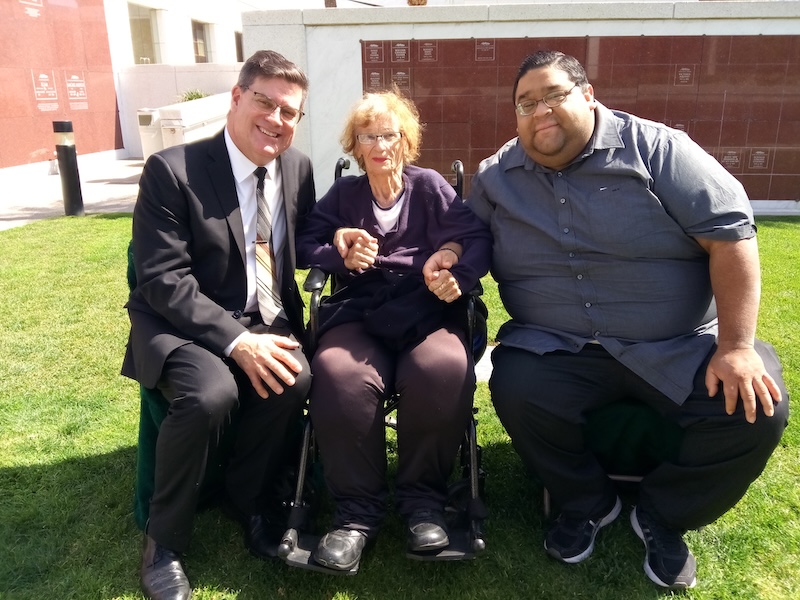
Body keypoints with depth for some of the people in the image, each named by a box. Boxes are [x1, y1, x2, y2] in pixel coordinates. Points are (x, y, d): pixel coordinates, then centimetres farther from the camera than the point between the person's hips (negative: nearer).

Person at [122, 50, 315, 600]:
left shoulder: (299, 168, 5)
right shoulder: (172, 170, -12)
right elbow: (163, 279, -17)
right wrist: (236, 341, -26)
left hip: (263, 320, 4)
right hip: (181, 323, -4)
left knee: (294, 379, -27)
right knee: (210, 394, -33)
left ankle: (251, 498, 2)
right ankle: (164, 539, -6)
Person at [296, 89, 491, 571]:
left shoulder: (429, 186, 17)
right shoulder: (343, 194, 22)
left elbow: (478, 237, 6)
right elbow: (305, 246, 15)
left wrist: (459, 268, -15)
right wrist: (342, 255, -6)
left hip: (426, 310, -1)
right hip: (359, 313, 1)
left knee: (445, 371, -36)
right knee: (337, 376, -34)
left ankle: (424, 499, -14)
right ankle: (358, 510, -18)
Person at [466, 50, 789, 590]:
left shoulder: (655, 148, -4)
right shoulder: (497, 177, 6)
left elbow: (729, 233, -8)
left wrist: (737, 345, -16)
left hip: (683, 347, -1)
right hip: (558, 348, 1)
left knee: (757, 410, -22)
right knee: (515, 389, -27)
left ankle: (664, 516, 8)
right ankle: (587, 503, 5)